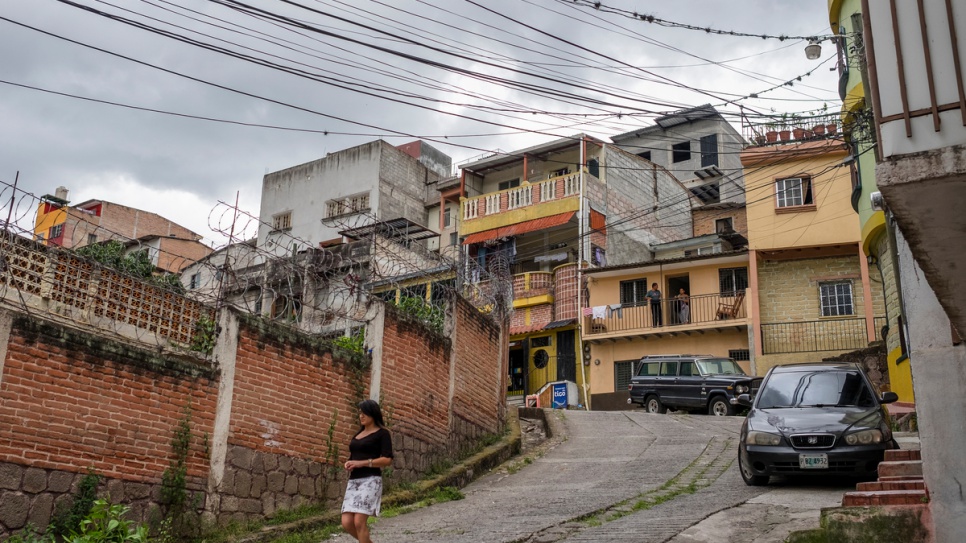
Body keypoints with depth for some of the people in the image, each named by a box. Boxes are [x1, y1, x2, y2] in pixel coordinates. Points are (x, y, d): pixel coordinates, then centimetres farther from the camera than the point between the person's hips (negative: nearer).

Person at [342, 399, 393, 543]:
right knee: (347, 523, -3)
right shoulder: (358, 434, 21)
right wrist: (348, 464, 7)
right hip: (353, 481, 7)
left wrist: (361, 463, -15)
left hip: (370, 480, -7)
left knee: (359, 521, -16)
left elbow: (387, 460, -10)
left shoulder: (382, 433, 0)